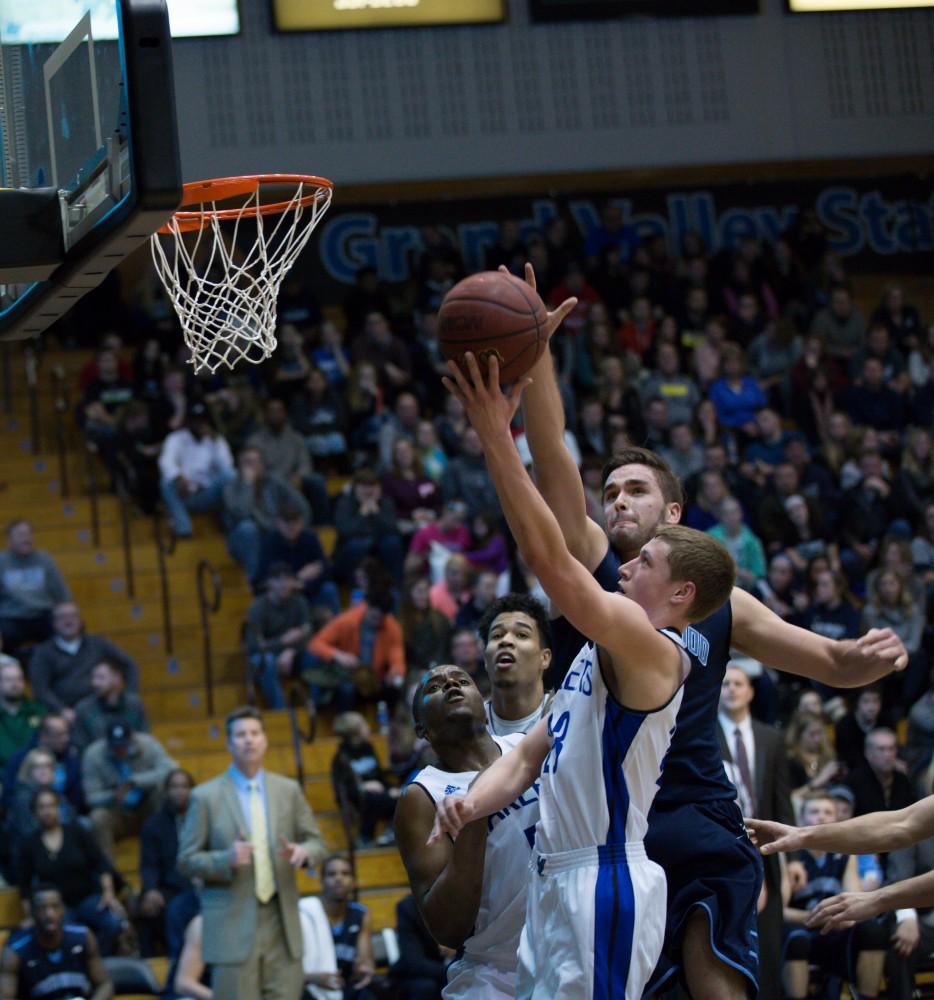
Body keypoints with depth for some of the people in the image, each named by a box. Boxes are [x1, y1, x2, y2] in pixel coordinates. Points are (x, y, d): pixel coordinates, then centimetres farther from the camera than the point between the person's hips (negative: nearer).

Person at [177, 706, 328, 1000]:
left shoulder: (288, 790, 10)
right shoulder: (206, 797, 1)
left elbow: (316, 842, 15)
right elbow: (186, 861, 1)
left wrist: (303, 851, -9)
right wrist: (227, 859, -18)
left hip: (281, 925, 3)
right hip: (233, 927, -3)